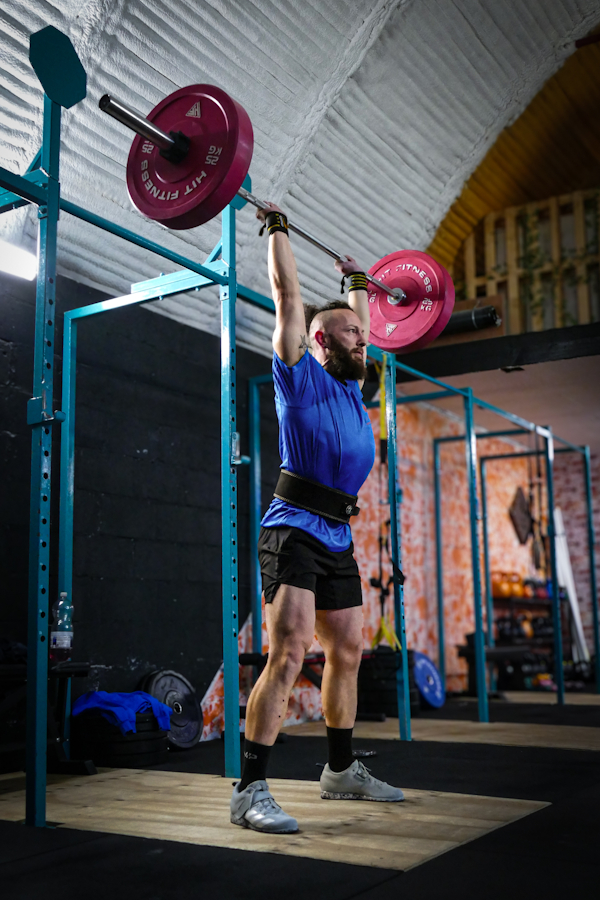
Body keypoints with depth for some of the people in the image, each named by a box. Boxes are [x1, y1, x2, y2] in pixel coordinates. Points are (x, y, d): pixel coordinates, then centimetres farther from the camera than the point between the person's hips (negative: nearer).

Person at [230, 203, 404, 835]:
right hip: (294, 532, -8)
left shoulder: (351, 386, 18)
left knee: (347, 654, 14)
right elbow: (286, 294, 0)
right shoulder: (301, 376, 0)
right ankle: (250, 791, -13)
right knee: (288, 654, -17)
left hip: (337, 541, 8)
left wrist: (357, 283, 46)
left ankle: (341, 771, 29)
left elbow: (357, 326, 36)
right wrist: (277, 229, 7)